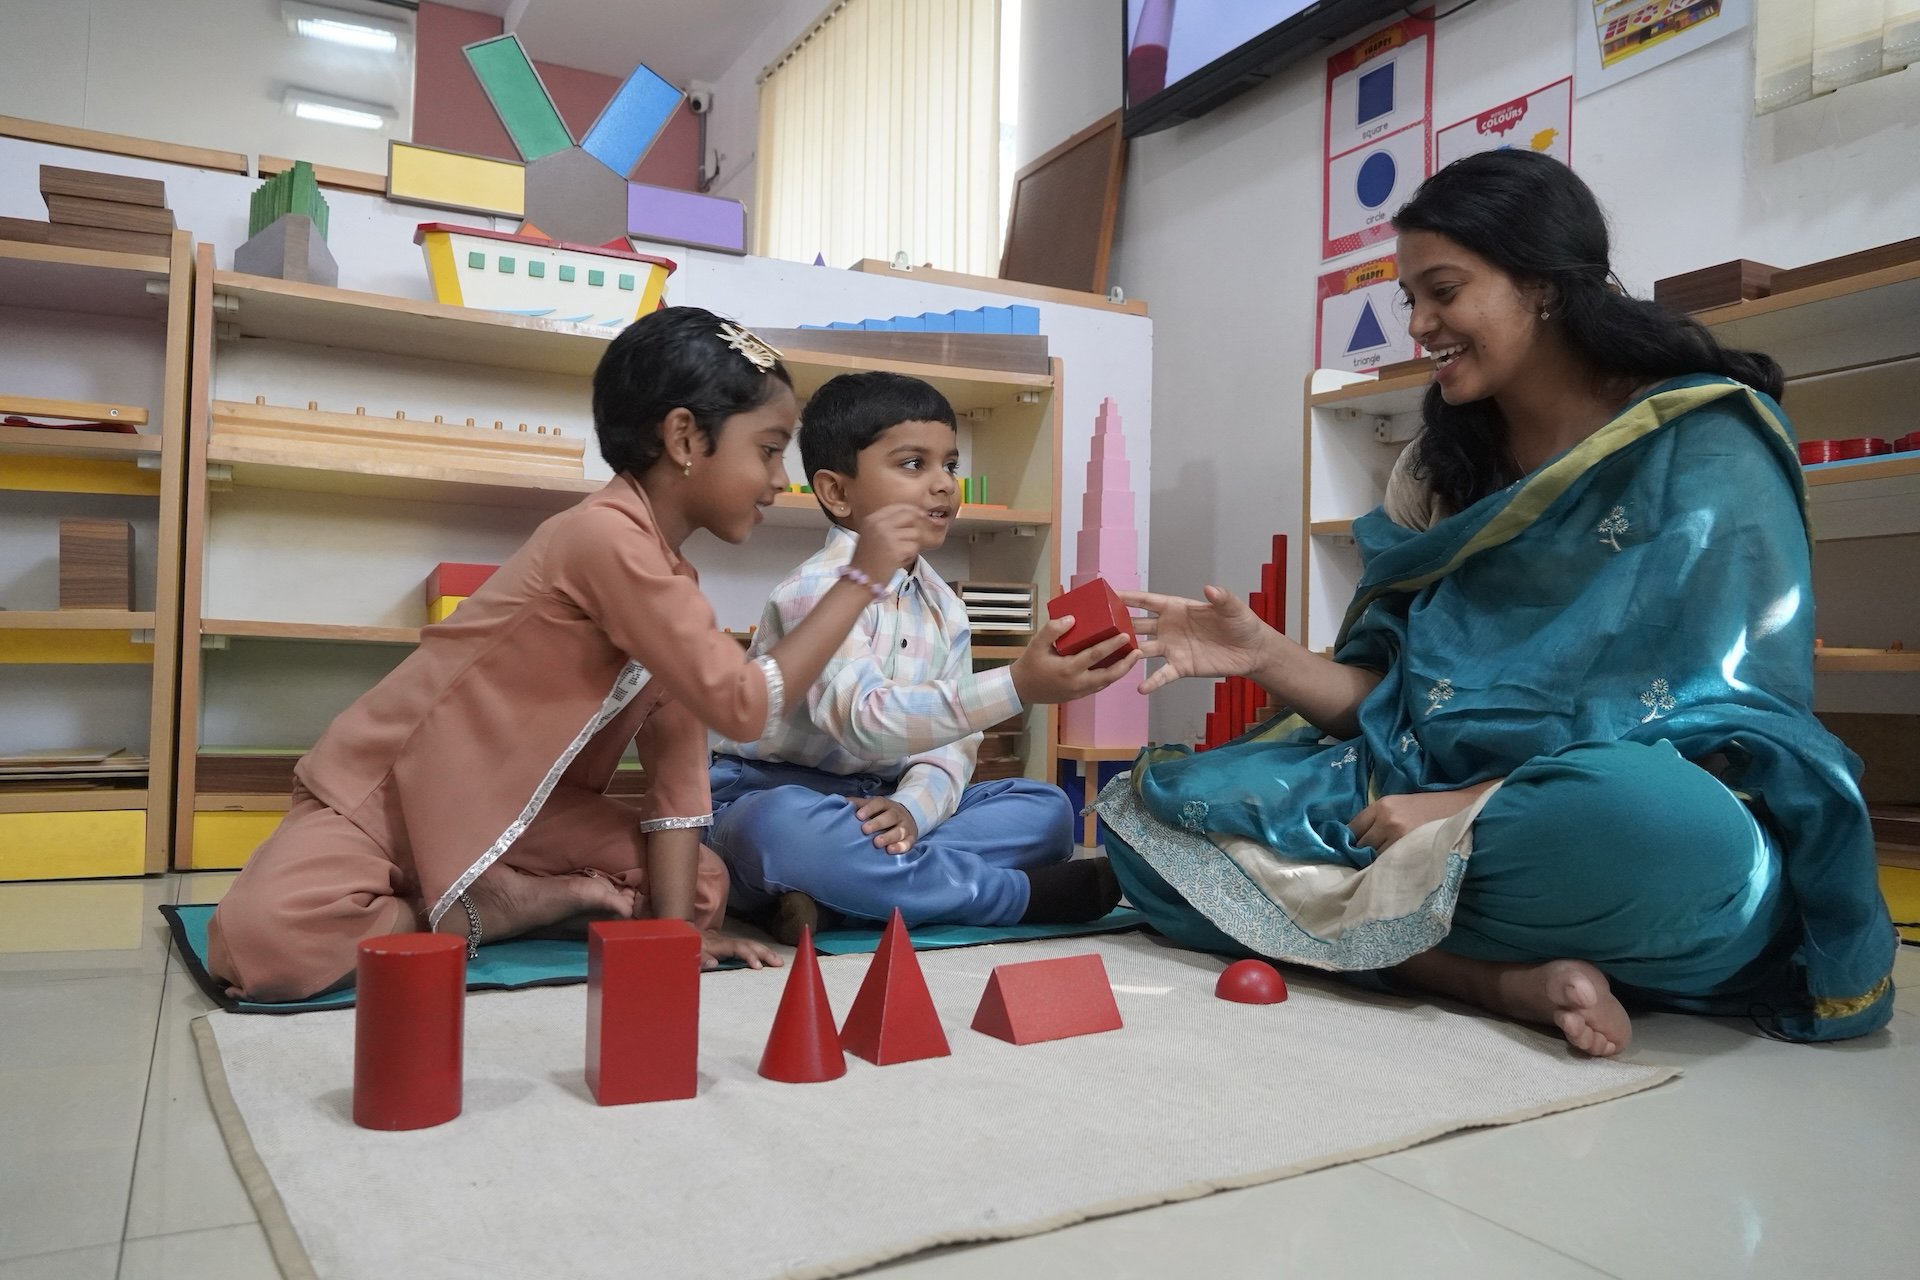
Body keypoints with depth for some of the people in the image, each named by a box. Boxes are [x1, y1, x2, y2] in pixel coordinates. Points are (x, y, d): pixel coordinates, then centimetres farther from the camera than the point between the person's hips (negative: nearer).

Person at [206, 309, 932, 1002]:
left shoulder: (671, 577, 3)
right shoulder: (608, 539, -27)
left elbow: (679, 754, -5)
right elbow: (743, 707, -27)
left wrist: (675, 920, -13)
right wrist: (860, 580, -22)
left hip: (516, 812, 8)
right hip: (385, 791, -7)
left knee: (707, 887, -3)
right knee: (262, 940, -33)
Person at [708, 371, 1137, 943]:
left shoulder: (944, 610, 7)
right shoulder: (817, 590, -17)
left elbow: (951, 743, 0)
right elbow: (861, 720, -34)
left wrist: (914, 806, -25)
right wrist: (1016, 686, -45)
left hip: (878, 804, 7)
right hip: (775, 794, -7)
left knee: (1046, 808, -5)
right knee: (784, 829, -41)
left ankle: (828, 898, -24)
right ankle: (1033, 893, -28)